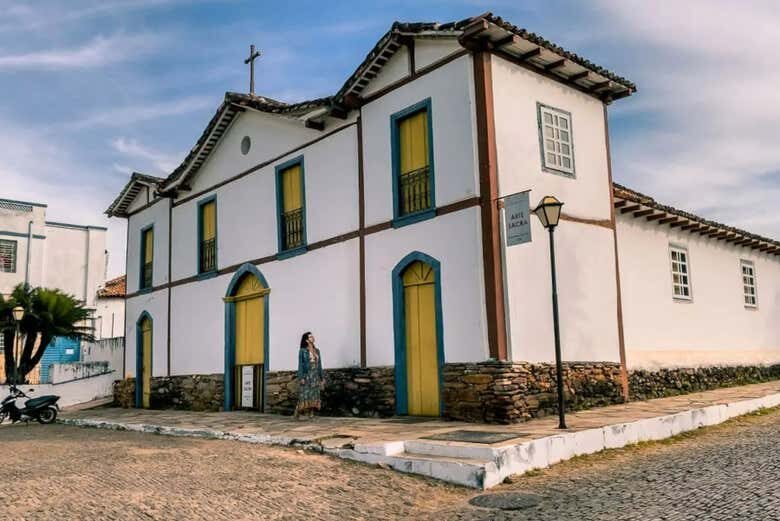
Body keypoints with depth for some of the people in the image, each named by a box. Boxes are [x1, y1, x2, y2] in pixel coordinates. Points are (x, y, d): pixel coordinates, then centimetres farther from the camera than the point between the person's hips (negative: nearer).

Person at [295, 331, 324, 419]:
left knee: (313, 396, 2)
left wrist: (321, 378, 10)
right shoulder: (302, 351, -3)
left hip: (315, 376, 5)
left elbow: (319, 365, 14)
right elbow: (300, 364, -6)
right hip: (306, 375, -5)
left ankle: (310, 414, 6)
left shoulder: (317, 350, 12)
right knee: (304, 395, -7)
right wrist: (301, 378, -15)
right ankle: (300, 414, 1)